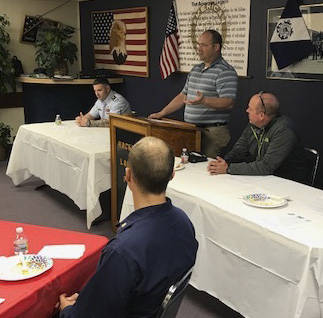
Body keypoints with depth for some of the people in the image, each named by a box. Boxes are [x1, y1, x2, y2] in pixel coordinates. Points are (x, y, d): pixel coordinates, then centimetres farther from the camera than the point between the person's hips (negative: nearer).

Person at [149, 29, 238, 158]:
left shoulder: (225, 72, -9)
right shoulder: (196, 69, 18)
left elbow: (228, 103, -19)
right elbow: (183, 95, 24)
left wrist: (204, 101, -34)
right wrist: (162, 113, 19)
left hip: (212, 132, -7)